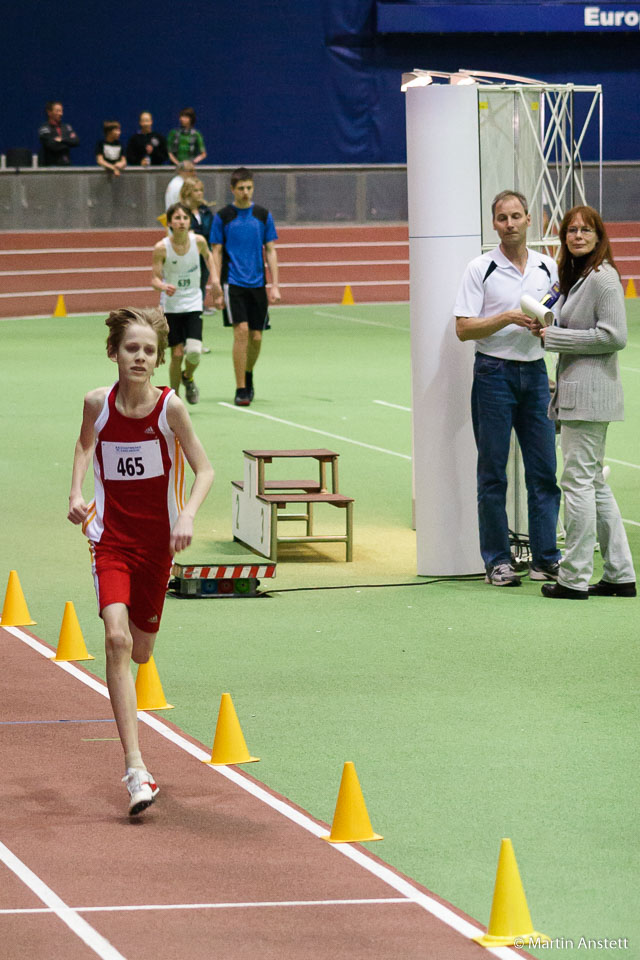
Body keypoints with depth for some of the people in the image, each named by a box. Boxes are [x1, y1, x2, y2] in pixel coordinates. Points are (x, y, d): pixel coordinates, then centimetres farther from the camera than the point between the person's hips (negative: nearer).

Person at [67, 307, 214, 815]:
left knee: (140, 650, 12)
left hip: (157, 540, 1)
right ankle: (135, 768, -23)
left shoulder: (170, 407, -12)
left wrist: (187, 516, -21)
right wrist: (76, 493, 1)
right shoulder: (99, 403, -8)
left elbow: (205, 469, -6)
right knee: (117, 639, -20)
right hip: (111, 538, -1)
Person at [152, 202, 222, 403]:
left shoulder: (198, 241, -8)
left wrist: (214, 279, 9)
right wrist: (164, 286, -32)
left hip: (193, 304, 1)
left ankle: (188, 377, 19)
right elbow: (154, 278, -11)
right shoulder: (161, 248, -14)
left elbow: (207, 255, 16)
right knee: (177, 354, -2)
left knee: (194, 351, -15)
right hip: (170, 306, -1)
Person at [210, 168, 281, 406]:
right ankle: (241, 389, -11)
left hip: (257, 285, 3)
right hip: (233, 284, -3)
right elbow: (216, 252, 2)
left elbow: (270, 251, 9)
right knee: (241, 331, -16)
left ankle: (248, 374, 32)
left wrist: (275, 286, 2)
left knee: (256, 337, 3)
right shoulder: (223, 217, 1)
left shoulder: (263, 215, 7)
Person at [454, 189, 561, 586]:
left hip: (535, 373, 4)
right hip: (494, 373, -4)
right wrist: (508, 318, -17)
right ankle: (498, 561, 5)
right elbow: (464, 328, -7)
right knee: (493, 472, -1)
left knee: (545, 470, 2)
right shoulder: (481, 269, -2)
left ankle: (545, 558, 8)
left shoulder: (547, 267, 9)